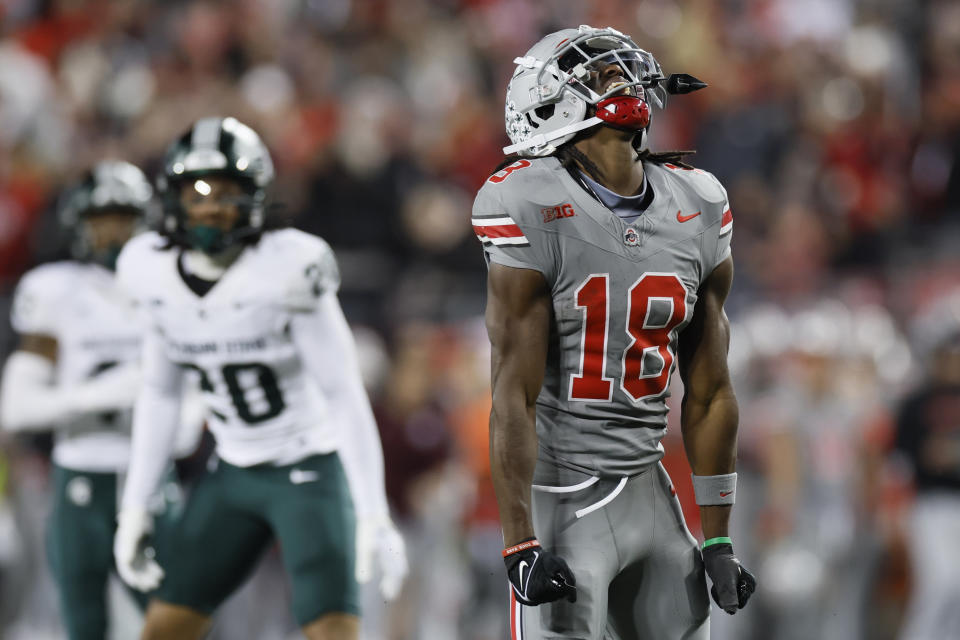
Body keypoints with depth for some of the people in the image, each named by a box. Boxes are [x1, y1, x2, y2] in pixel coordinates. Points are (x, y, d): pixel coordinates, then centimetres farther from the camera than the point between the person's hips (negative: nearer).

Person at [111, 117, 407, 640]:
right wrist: (134, 508, 9)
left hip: (311, 472, -6)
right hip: (235, 474, 6)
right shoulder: (155, 273, -4)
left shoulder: (287, 270, -22)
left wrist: (375, 518, -24)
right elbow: (159, 392, 9)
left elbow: (345, 396, -20)